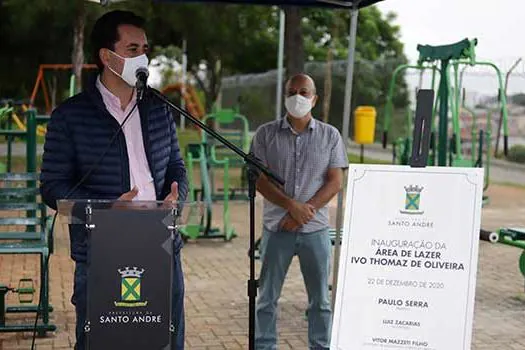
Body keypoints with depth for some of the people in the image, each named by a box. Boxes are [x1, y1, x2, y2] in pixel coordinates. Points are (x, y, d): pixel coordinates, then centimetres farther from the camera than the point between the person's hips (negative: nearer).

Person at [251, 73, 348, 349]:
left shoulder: (330, 135, 5)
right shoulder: (266, 134, 3)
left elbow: (335, 182, 0)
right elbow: (259, 179, -3)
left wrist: (306, 209, -12)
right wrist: (293, 206, -15)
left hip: (315, 230, 0)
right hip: (276, 228, 0)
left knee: (320, 299, 8)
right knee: (267, 297, 7)